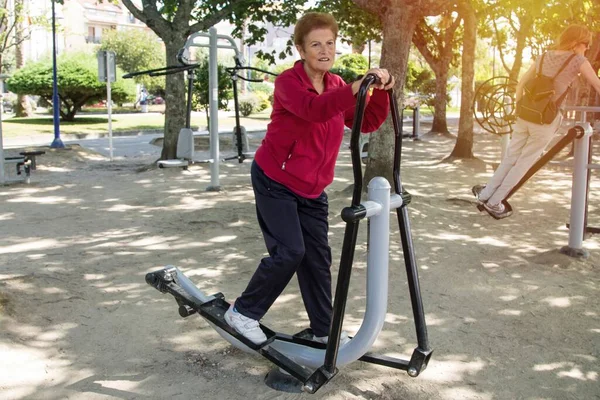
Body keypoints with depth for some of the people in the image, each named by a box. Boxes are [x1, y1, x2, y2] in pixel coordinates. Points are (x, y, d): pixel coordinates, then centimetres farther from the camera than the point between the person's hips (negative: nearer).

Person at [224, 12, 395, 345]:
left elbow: (366, 123, 1)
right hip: (274, 181, -7)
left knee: (318, 257, 7)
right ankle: (242, 312, 7)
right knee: (290, 251, -13)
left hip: (312, 189, 7)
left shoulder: (336, 86, 4)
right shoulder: (288, 82, -18)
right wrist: (358, 87, -53)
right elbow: (314, 109, -39)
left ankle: (324, 330, 19)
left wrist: (381, 92, -16)